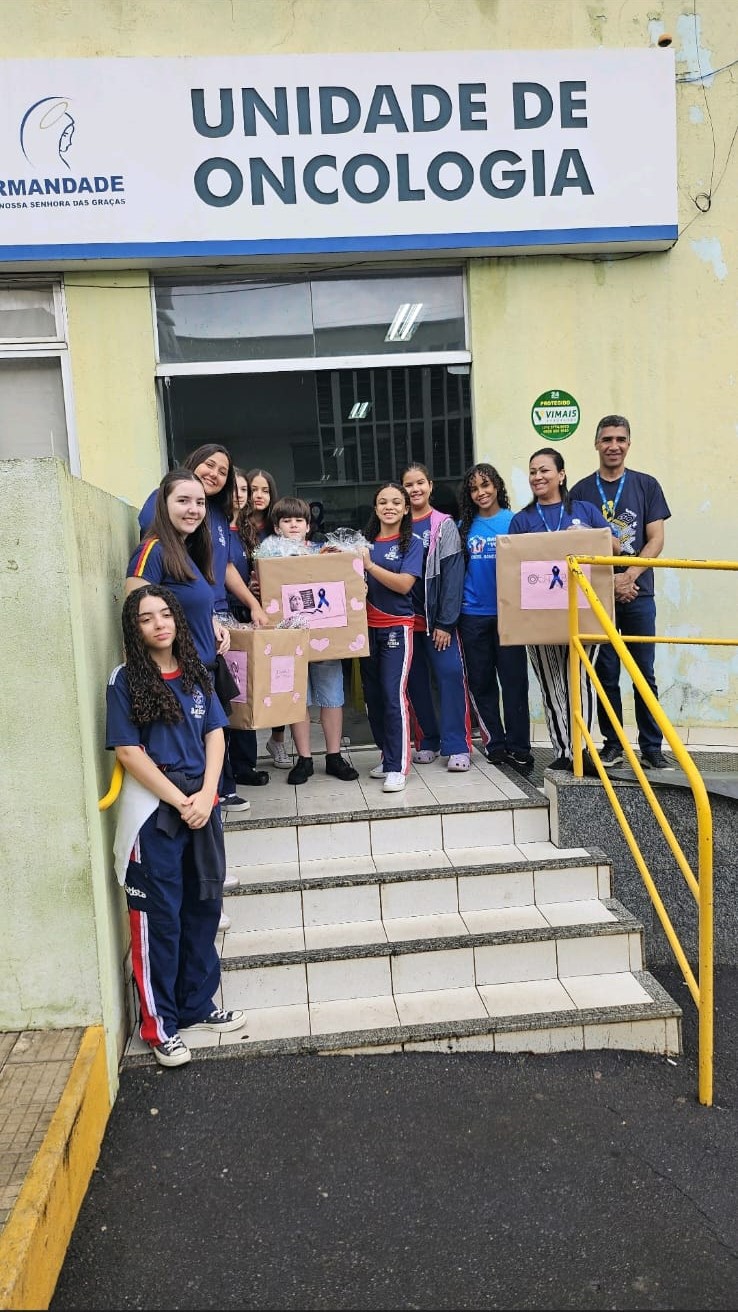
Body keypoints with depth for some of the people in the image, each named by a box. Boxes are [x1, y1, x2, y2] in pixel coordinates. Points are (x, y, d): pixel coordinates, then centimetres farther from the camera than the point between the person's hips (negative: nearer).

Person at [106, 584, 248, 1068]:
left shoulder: (196, 674, 7)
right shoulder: (125, 681, -6)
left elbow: (215, 736, 5)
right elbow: (128, 752, -11)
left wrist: (206, 795, -9)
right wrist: (179, 801, -13)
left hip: (201, 802, 5)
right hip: (153, 809, -5)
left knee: (203, 906, 13)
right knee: (159, 916, 3)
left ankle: (198, 1004, 30)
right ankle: (160, 1024, 17)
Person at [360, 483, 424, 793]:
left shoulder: (412, 543, 1)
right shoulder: (365, 542, 10)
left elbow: (404, 584, -12)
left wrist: (369, 565, -17)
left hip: (397, 627, -4)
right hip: (368, 627, 4)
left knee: (394, 695, -11)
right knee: (372, 695, 8)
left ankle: (397, 767, -6)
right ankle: (387, 756, 24)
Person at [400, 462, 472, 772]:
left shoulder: (444, 525, 1)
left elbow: (452, 575, -6)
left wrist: (446, 622, -13)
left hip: (437, 617, -3)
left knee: (450, 675, -9)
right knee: (415, 679, 7)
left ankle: (457, 746, -4)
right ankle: (427, 742, 19)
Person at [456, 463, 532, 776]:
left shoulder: (513, 521, 0)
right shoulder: (465, 526, 9)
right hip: (473, 614, 3)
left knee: (513, 679, -1)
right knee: (481, 682, 8)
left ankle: (517, 747, 8)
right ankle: (495, 744, 20)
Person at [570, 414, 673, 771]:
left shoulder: (646, 485, 7)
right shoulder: (581, 491, 7)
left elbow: (656, 539, 2)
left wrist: (630, 575, -13)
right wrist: (608, 580, -9)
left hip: (638, 594, 0)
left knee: (645, 674, 2)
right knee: (606, 675, 4)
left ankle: (652, 748, 9)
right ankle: (612, 745, 14)